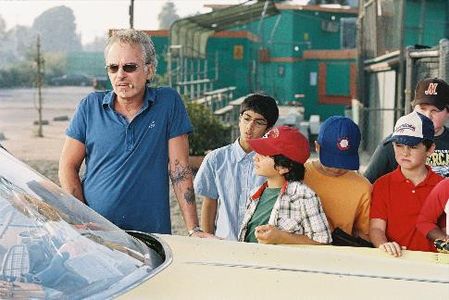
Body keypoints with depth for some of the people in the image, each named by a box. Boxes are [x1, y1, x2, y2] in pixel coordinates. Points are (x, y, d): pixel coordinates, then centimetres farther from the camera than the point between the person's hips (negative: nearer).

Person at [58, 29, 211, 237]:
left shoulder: (168, 102, 3)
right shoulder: (90, 106, 6)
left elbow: (179, 168, 1)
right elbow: (68, 167, 8)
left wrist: (194, 230, -5)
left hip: (152, 233, -1)